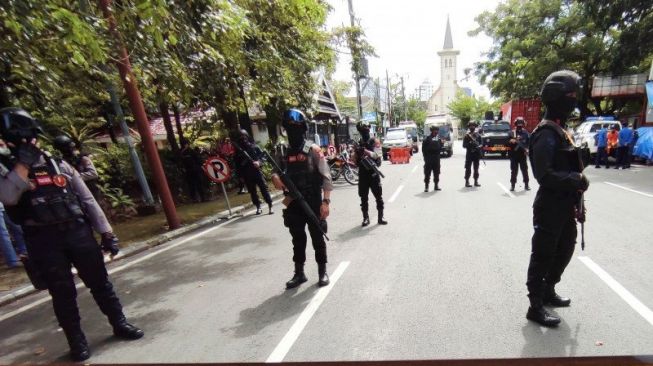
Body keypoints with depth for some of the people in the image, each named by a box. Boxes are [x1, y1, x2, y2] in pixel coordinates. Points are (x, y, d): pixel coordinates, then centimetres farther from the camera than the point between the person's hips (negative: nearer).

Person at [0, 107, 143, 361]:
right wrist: (23, 164, -17)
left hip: (78, 232, 2)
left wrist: (106, 233, 2)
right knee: (63, 292, 7)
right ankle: (76, 341, 24)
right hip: (44, 241, -1)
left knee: (100, 282, 8)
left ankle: (119, 324, 24)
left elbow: (88, 200, 6)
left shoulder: (59, 165, 8)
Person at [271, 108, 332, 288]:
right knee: (298, 239, 13)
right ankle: (299, 273, 27)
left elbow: (326, 177, -12)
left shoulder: (313, 150, -8)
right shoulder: (285, 153, 7)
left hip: (313, 204, -4)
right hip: (293, 205, 4)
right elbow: (280, 175, 15)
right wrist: (277, 179, -10)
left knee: (317, 238, 9)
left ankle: (322, 271, 25)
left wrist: (326, 201, -18)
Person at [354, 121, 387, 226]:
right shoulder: (358, 143, 9)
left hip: (373, 173, -2)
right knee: (363, 197, 5)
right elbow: (355, 160, 11)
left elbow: (376, 155, -17)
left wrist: (365, 151, -30)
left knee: (378, 196, 2)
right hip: (362, 174, 3)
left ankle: (380, 217, 12)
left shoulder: (375, 142, 0)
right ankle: (365, 218, 14)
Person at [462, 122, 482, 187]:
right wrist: (470, 144, -20)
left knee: (476, 168, 8)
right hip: (469, 153, -3)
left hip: (477, 153, 3)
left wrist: (479, 146, -13)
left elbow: (481, 143, 9)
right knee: (468, 168, -2)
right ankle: (467, 181, 3)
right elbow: (464, 145, -3)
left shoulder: (478, 135, 9)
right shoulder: (466, 135, 1)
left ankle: (476, 181, 15)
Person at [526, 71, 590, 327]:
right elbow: (544, 174, -26)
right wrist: (576, 179, -18)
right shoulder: (547, 133, -17)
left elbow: (565, 168, 16)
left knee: (564, 250, 22)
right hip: (550, 207, -10)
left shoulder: (559, 130, 14)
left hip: (564, 206, 10)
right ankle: (536, 307, 13)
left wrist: (575, 204, 15)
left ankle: (548, 291, 40)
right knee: (543, 255, 0)